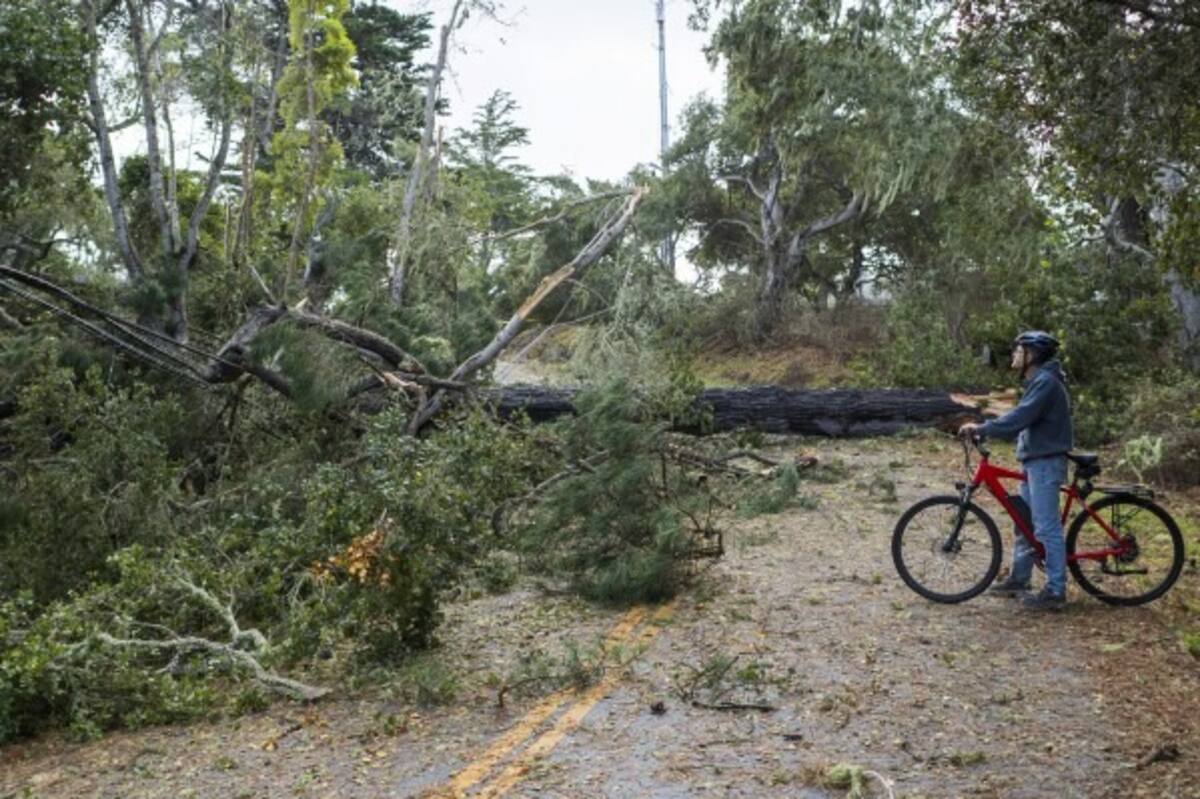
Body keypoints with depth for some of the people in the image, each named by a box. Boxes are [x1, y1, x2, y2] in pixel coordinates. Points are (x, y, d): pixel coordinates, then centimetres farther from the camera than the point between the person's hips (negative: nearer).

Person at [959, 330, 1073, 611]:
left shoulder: (1045, 382, -17)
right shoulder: (1038, 381, 16)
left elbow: (1018, 418, -25)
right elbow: (1023, 420, 17)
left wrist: (980, 428, -22)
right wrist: (984, 428, 7)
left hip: (1046, 463, -11)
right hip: (1035, 461, 11)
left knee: (1046, 527, -8)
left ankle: (1055, 591, -3)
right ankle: (1018, 579, 26)